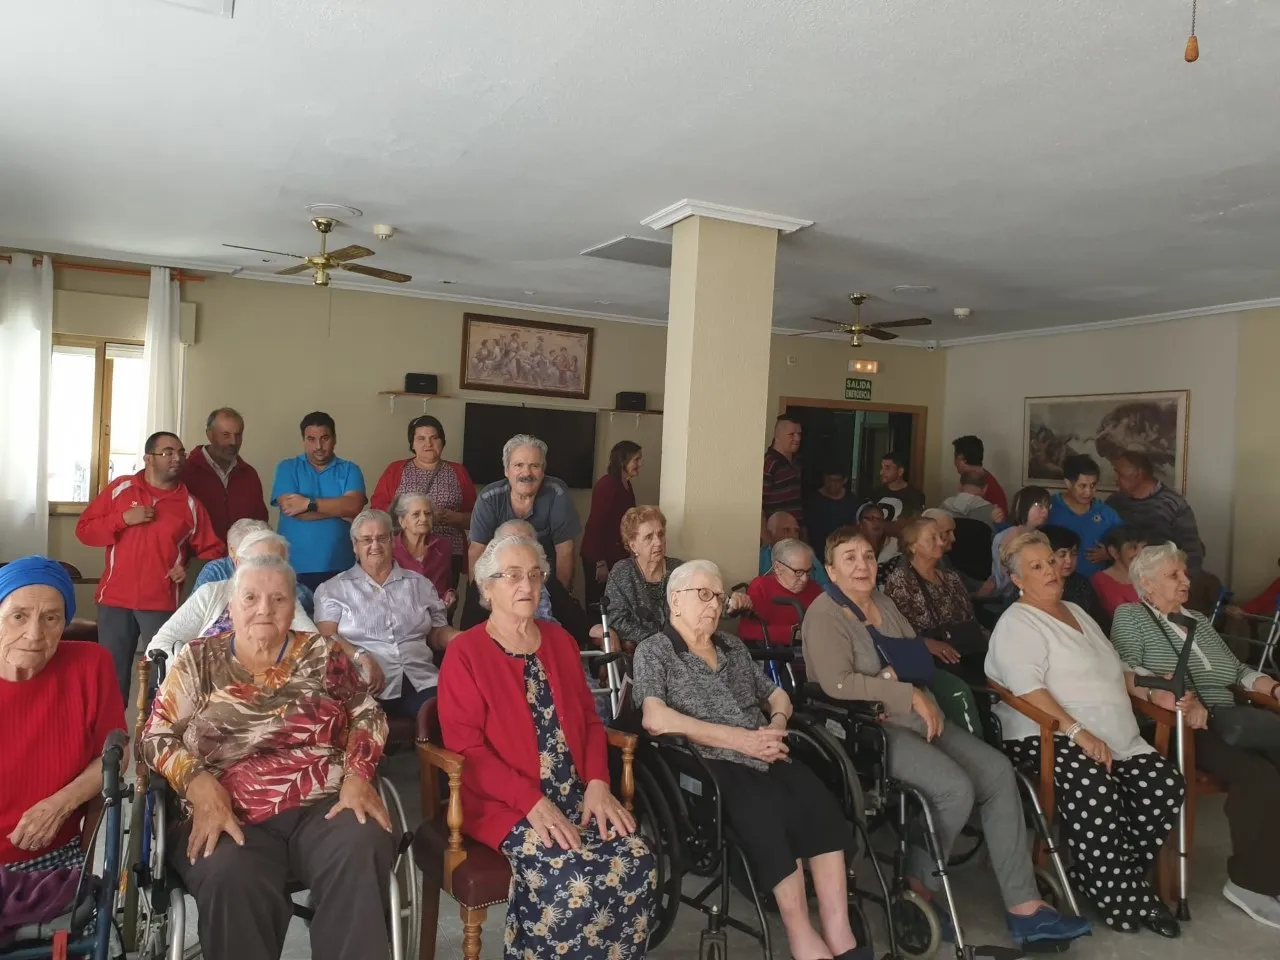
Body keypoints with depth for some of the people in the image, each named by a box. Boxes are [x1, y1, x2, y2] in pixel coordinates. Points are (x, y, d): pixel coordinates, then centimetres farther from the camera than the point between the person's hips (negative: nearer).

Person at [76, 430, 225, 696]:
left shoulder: (190, 504, 3)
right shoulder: (120, 488, 4)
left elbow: (211, 551, 7)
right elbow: (84, 530, 4)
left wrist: (191, 570, -11)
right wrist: (123, 519, -10)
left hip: (162, 603, 0)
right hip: (115, 600, 1)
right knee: (112, 674, 8)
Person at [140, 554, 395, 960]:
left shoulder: (321, 653, 11)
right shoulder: (198, 659, 10)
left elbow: (367, 714, 12)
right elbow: (157, 735, 6)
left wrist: (358, 775, -5)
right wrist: (198, 783, -12)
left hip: (324, 806, 1)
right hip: (232, 816, 0)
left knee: (361, 852, -31)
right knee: (230, 878, -34)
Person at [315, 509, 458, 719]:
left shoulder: (419, 584, 21)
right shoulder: (334, 589, 13)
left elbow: (438, 633, 22)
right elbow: (327, 637, 1)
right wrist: (360, 657, -18)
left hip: (422, 682, 3)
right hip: (368, 685, -2)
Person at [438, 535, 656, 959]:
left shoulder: (560, 640, 14)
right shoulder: (465, 653, -5)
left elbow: (589, 719, 14)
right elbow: (465, 747, -11)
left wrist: (598, 784, -4)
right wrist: (533, 801, -20)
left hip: (577, 795, 5)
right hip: (506, 803, -5)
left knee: (637, 863, -20)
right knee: (572, 877, -29)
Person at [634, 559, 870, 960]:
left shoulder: (732, 646, 21)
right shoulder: (653, 651, 2)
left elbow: (776, 694, 27)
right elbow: (655, 719, -13)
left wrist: (778, 723, 1)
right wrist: (740, 738, -15)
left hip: (760, 758, 5)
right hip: (705, 764, -5)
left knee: (820, 805, -24)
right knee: (769, 813, -33)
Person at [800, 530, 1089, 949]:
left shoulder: (883, 603, 15)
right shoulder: (825, 614, -11)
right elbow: (838, 684, -22)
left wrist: (901, 675, -8)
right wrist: (911, 695, -17)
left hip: (914, 718, 9)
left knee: (997, 771, -8)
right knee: (956, 788, -25)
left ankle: (1023, 905, -3)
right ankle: (919, 887, 0)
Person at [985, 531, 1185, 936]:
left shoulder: (1076, 612, 24)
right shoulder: (1017, 623, -3)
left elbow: (1115, 673, 30)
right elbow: (1028, 691, -17)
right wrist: (1077, 732, -25)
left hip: (1117, 737, 8)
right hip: (1045, 736, -8)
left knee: (1165, 785, -15)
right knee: (1092, 786, -34)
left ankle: (1120, 876, -2)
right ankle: (1120, 896, -17)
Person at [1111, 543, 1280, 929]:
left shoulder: (1199, 621, 27)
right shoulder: (1130, 616, 4)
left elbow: (1239, 670, 27)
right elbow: (1126, 670, -11)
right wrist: (1173, 697, -27)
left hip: (1229, 718, 7)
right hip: (1177, 727, -7)